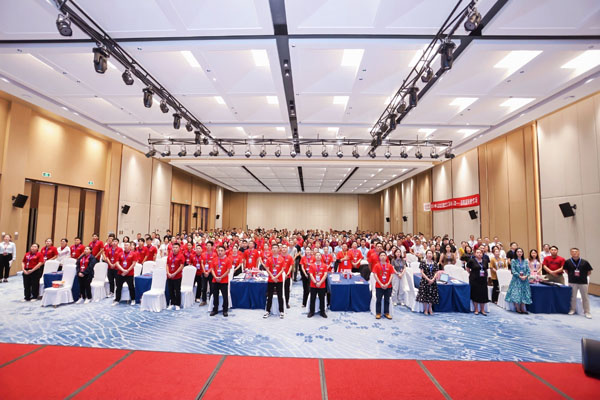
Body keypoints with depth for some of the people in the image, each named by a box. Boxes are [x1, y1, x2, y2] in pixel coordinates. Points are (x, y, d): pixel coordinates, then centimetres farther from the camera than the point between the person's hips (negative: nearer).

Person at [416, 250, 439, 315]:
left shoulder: (434, 263, 7)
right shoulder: (423, 262, -4)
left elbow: (436, 273, 5)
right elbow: (422, 272, -7)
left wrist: (433, 279, -11)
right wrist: (428, 279, -14)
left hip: (432, 282, 3)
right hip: (425, 281, -3)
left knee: (432, 295, 7)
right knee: (425, 295, -1)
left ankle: (430, 309, 21)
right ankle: (425, 310, 11)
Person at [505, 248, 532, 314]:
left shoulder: (525, 261, 9)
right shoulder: (513, 261, -1)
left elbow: (528, 270, 3)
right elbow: (513, 271, -7)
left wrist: (526, 276, -13)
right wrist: (519, 276, -17)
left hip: (525, 279, 3)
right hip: (516, 280, -3)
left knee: (524, 294, 3)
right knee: (516, 293, -7)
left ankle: (522, 308, 10)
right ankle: (517, 309, 1)